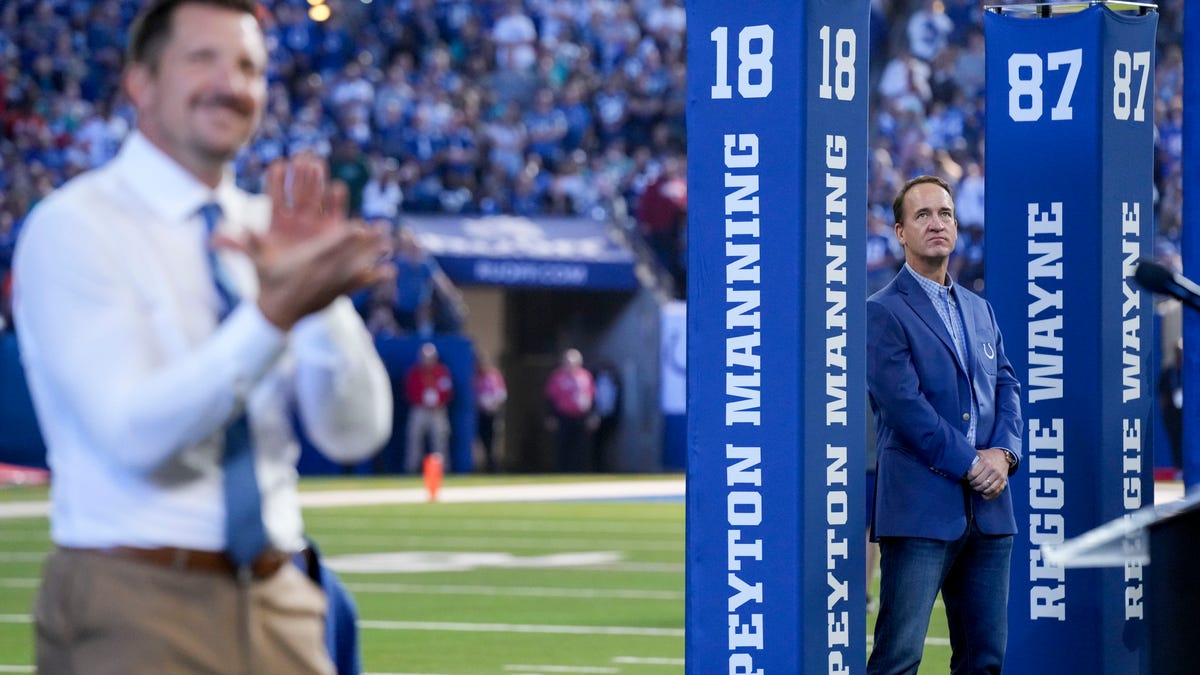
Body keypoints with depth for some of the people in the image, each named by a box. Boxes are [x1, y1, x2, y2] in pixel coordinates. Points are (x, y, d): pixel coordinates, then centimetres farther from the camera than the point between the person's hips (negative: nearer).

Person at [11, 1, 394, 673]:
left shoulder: (270, 231, 10)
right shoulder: (74, 227, -6)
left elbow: (356, 434, 1)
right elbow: (136, 430, -19)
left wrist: (322, 295, -16)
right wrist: (275, 312, -30)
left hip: (275, 605, 5)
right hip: (135, 609, -5)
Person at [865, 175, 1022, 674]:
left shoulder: (980, 310, 20)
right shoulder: (882, 312, -3)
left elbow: (1007, 387, 15)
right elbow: (904, 404, -12)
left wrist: (1003, 452, -4)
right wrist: (970, 463, -12)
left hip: (988, 511, 7)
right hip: (920, 509, -7)